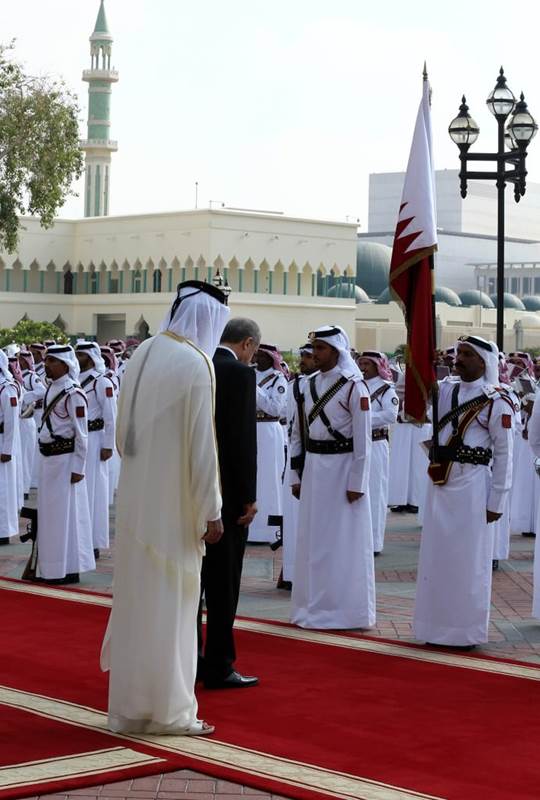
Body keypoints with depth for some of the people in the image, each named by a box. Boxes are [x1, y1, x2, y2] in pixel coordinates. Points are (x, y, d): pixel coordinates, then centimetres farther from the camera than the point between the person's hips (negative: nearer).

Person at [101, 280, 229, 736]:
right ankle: (168, 710, 10)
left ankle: (129, 707, 20)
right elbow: (202, 445, -16)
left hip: (135, 500, 7)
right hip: (174, 505, -7)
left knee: (136, 601, 13)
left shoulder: (142, 354, 8)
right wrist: (212, 511, -10)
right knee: (170, 605, 2)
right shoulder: (196, 364, -15)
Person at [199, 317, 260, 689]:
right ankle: (218, 667, 4)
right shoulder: (241, 374, -12)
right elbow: (244, 439, -17)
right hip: (227, 491, -7)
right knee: (223, 581, 0)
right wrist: (249, 497, -12)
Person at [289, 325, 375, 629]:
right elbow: (298, 433, 13)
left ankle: (345, 610, 10)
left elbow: (363, 439, -11)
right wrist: (296, 475, 10)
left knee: (344, 543, 1)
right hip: (314, 469, 6)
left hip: (343, 468, -6)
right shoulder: (309, 385, 8)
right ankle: (313, 607, 20)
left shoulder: (354, 387, -10)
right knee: (313, 541, 10)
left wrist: (357, 483, -13)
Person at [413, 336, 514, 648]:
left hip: (472, 487, -6)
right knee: (436, 556, 11)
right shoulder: (445, 390, 10)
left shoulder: (497, 403, -8)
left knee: (468, 559, 1)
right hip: (440, 484, 6)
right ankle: (438, 626, 22)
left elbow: (504, 455, -7)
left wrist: (497, 502, -9)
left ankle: (467, 631, 12)